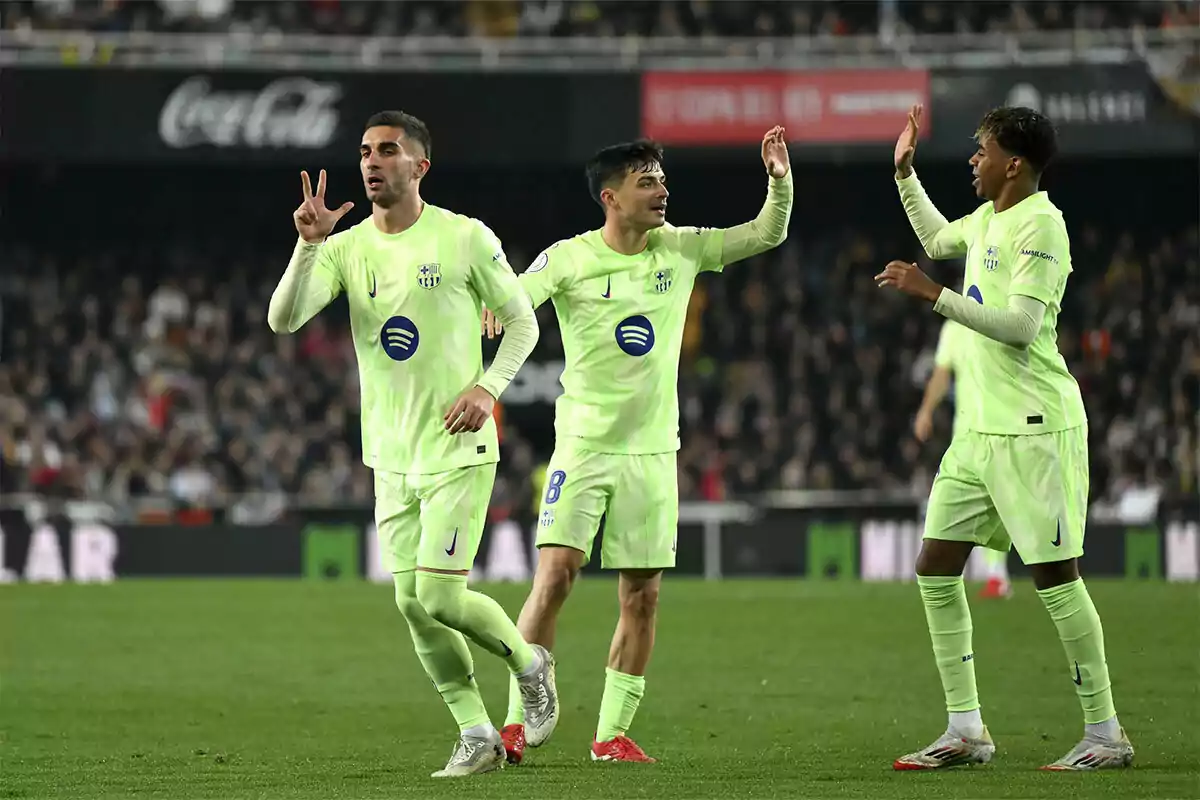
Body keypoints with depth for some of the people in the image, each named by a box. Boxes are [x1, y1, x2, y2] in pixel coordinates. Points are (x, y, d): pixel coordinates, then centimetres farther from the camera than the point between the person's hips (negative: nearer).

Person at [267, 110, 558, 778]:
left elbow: (524, 321, 3)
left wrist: (488, 387, -12)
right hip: (391, 457, 5)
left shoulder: (466, 238, -6)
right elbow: (283, 319, -11)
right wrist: (309, 244, -23)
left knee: (440, 596, -13)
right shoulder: (345, 248, 3)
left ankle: (529, 661, 15)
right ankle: (477, 736, 14)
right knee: (411, 603, 3)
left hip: (458, 450, -5)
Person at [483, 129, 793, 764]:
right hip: (583, 444, -4)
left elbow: (766, 234, 6)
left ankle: (612, 734, 11)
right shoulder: (569, 259, -6)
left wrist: (780, 181, -12)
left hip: (652, 450, 4)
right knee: (556, 573, -15)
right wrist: (493, 311, -39)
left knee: (641, 596, 2)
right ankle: (517, 720, -7)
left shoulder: (680, 249, 4)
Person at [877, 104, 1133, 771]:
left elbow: (1021, 327, -23)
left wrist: (934, 295, -23)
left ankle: (1106, 734, 1)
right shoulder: (988, 218, 13)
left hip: (1035, 429, -9)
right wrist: (905, 172, 29)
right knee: (935, 568, 6)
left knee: (1054, 575, -7)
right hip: (979, 429, 9)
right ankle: (966, 731, 9)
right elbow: (938, 239, 37)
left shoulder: (1040, 224, -14)